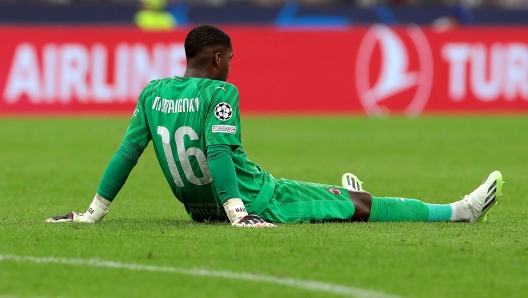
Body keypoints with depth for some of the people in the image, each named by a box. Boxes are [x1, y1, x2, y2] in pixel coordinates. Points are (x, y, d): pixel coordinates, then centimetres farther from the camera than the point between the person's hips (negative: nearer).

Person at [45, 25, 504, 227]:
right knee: (362, 203, 4)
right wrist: (238, 215, -33)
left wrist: (94, 213, 4)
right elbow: (218, 152, -30)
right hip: (254, 201, -7)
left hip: (199, 209, 7)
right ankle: (459, 211, 12)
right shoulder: (220, 93, -19)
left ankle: (342, 199, 67)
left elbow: (127, 152, -1)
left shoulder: (153, 94, 0)